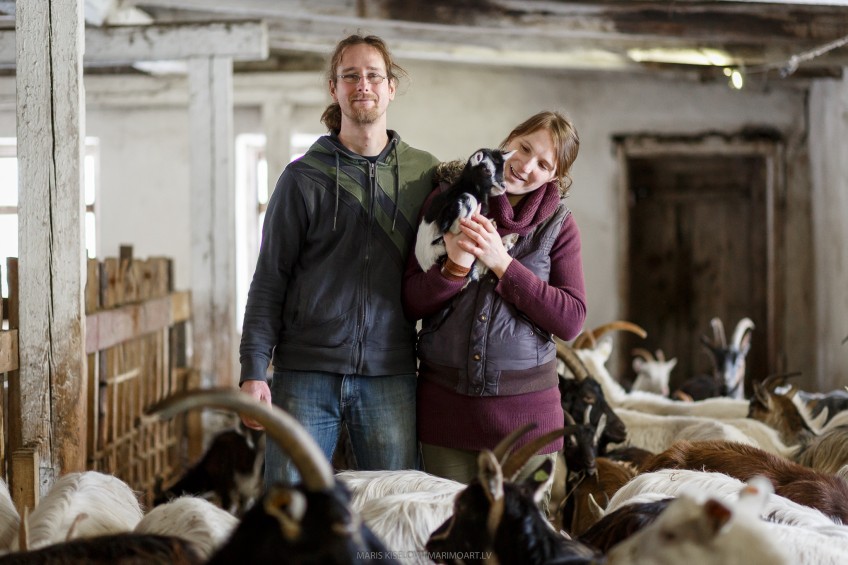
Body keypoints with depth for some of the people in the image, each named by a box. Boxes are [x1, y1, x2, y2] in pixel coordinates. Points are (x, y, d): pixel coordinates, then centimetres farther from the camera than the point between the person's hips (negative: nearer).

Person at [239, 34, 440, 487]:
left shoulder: (423, 173, 9)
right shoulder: (304, 176, 3)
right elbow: (270, 279, 2)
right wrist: (252, 370, -5)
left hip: (391, 377, 1)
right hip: (304, 374, -1)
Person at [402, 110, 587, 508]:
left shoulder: (558, 224, 3)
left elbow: (571, 320, -7)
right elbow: (411, 302, 3)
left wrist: (503, 264, -15)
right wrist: (455, 267, -16)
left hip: (525, 407, -1)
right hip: (445, 399, 1)